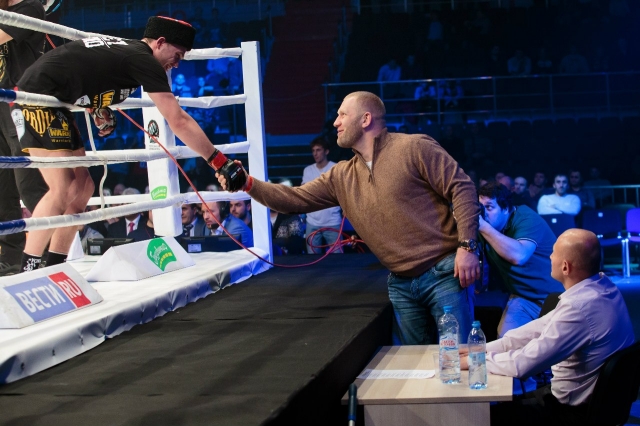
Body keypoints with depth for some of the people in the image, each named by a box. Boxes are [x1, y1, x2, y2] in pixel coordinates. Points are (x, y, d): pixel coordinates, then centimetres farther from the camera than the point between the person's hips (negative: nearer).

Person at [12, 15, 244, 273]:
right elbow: (179, 122, -17)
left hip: (50, 101, 10)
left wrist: (98, 107, 16)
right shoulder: (144, 60, -13)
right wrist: (221, 163, -15)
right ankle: (26, 277, -13)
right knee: (62, 191, -16)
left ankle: (54, 270, 11)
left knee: (82, 188, 8)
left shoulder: (123, 48, 14)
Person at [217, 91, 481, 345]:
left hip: (443, 272, -6)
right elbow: (296, 200, 8)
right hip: (401, 284, 6)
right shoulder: (341, 177, 11)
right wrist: (249, 185, -5)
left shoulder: (414, 148, -7)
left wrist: (467, 246, -18)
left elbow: (461, 189, -10)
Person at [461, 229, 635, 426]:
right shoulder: (600, 285, -2)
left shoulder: (580, 306, -31)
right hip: (595, 398, 9)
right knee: (506, 404, 23)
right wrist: (482, 349, 1)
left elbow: (523, 364, -26)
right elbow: (541, 328, 4)